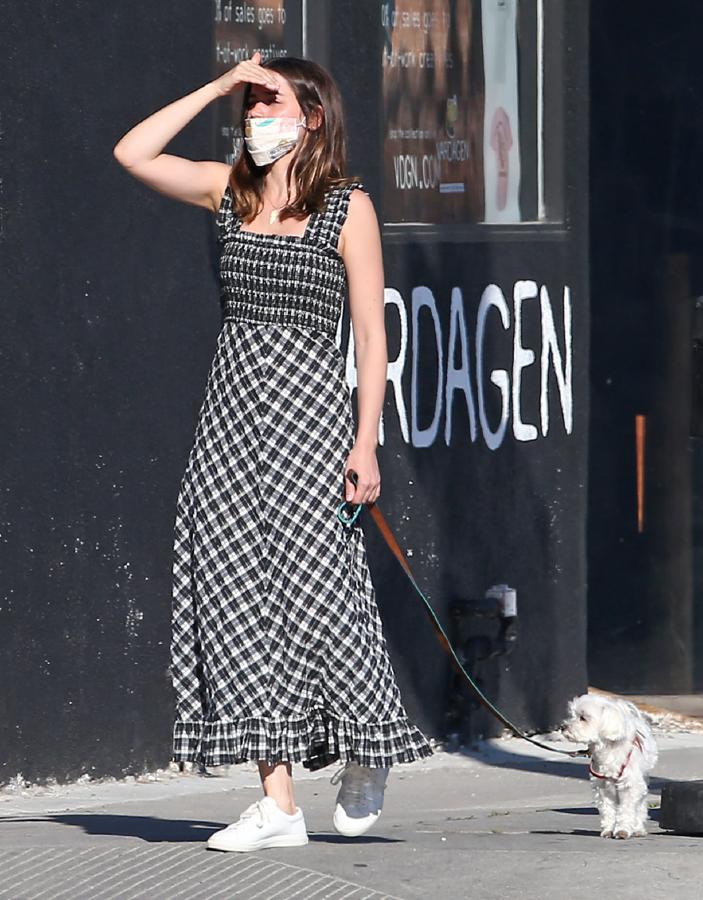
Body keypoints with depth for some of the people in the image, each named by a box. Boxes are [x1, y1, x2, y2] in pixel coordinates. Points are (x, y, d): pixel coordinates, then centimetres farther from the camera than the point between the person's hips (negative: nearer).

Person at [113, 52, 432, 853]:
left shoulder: (348, 207, -1)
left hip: (306, 401, -5)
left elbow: (371, 335, -2)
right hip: (232, 400, 5)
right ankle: (278, 801, -2)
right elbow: (132, 153, 6)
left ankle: (365, 750, 21)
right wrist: (218, 87, 3)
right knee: (238, 590, -2)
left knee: (311, 585, -7)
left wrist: (366, 442, -9)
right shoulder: (232, 192, 13)